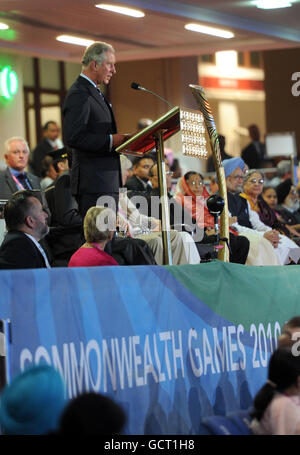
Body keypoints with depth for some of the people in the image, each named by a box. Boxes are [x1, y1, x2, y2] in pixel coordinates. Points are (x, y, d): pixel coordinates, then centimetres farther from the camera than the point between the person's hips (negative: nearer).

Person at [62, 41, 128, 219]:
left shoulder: (94, 92, 21)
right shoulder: (79, 95, -12)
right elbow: (72, 137, -22)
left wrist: (120, 140, 11)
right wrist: (110, 140, -21)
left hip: (108, 181, 10)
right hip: (94, 184, -10)